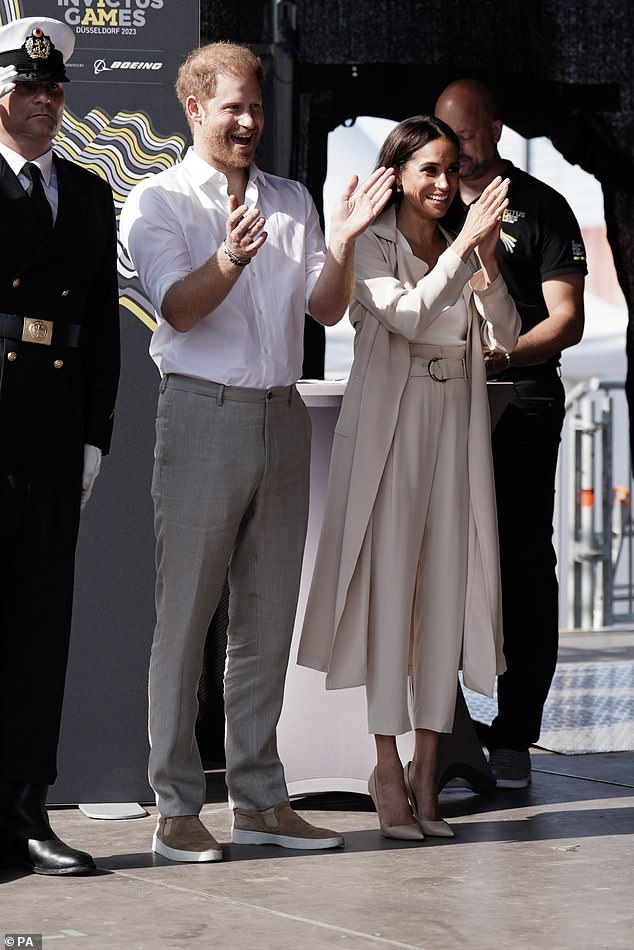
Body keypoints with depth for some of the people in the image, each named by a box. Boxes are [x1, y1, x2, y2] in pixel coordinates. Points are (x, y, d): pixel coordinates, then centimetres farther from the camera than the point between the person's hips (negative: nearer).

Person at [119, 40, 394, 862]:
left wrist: (341, 241, -8)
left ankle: (259, 799, 15)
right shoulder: (158, 202, 1)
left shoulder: (291, 201, 16)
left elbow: (327, 309, 10)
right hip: (204, 414, -5)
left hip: (282, 416, 5)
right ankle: (176, 809, 0)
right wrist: (230, 259, -31)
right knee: (184, 616, -4)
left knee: (267, 618, 8)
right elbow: (179, 308, -12)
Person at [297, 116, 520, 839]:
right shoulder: (370, 246, -2)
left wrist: (487, 263, -6)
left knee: (447, 587, 3)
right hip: (389, 426, -5)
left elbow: (503, 337, 6)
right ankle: (388, 765, 0)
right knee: (390, 584, -6)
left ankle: (426, 768, 8)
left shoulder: (461, 250, 14)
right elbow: (408, 315, -19)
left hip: (455, 426, 5)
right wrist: (464, 246, -19)